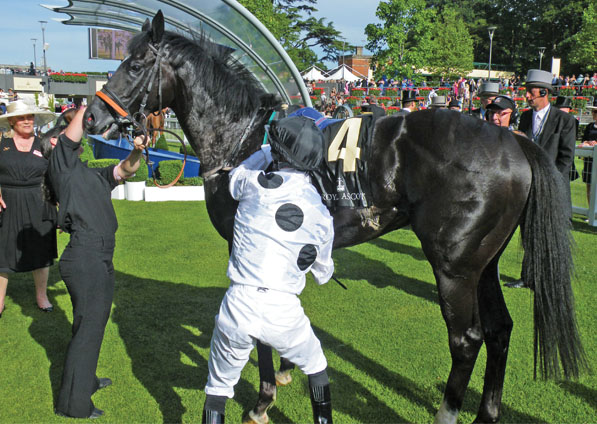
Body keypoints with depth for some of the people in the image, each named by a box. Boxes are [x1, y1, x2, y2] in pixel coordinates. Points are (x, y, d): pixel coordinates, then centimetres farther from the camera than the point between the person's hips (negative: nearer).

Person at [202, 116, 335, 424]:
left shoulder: (254, 184, -4)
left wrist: (269, 151, 31)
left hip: (238, 306, -1)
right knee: (315, 366, 30)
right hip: (284, 312, 1)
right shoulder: (322, 216, 2)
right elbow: (323, 275, 15)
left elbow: (235, 174, 22)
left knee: (218, 388, 19)